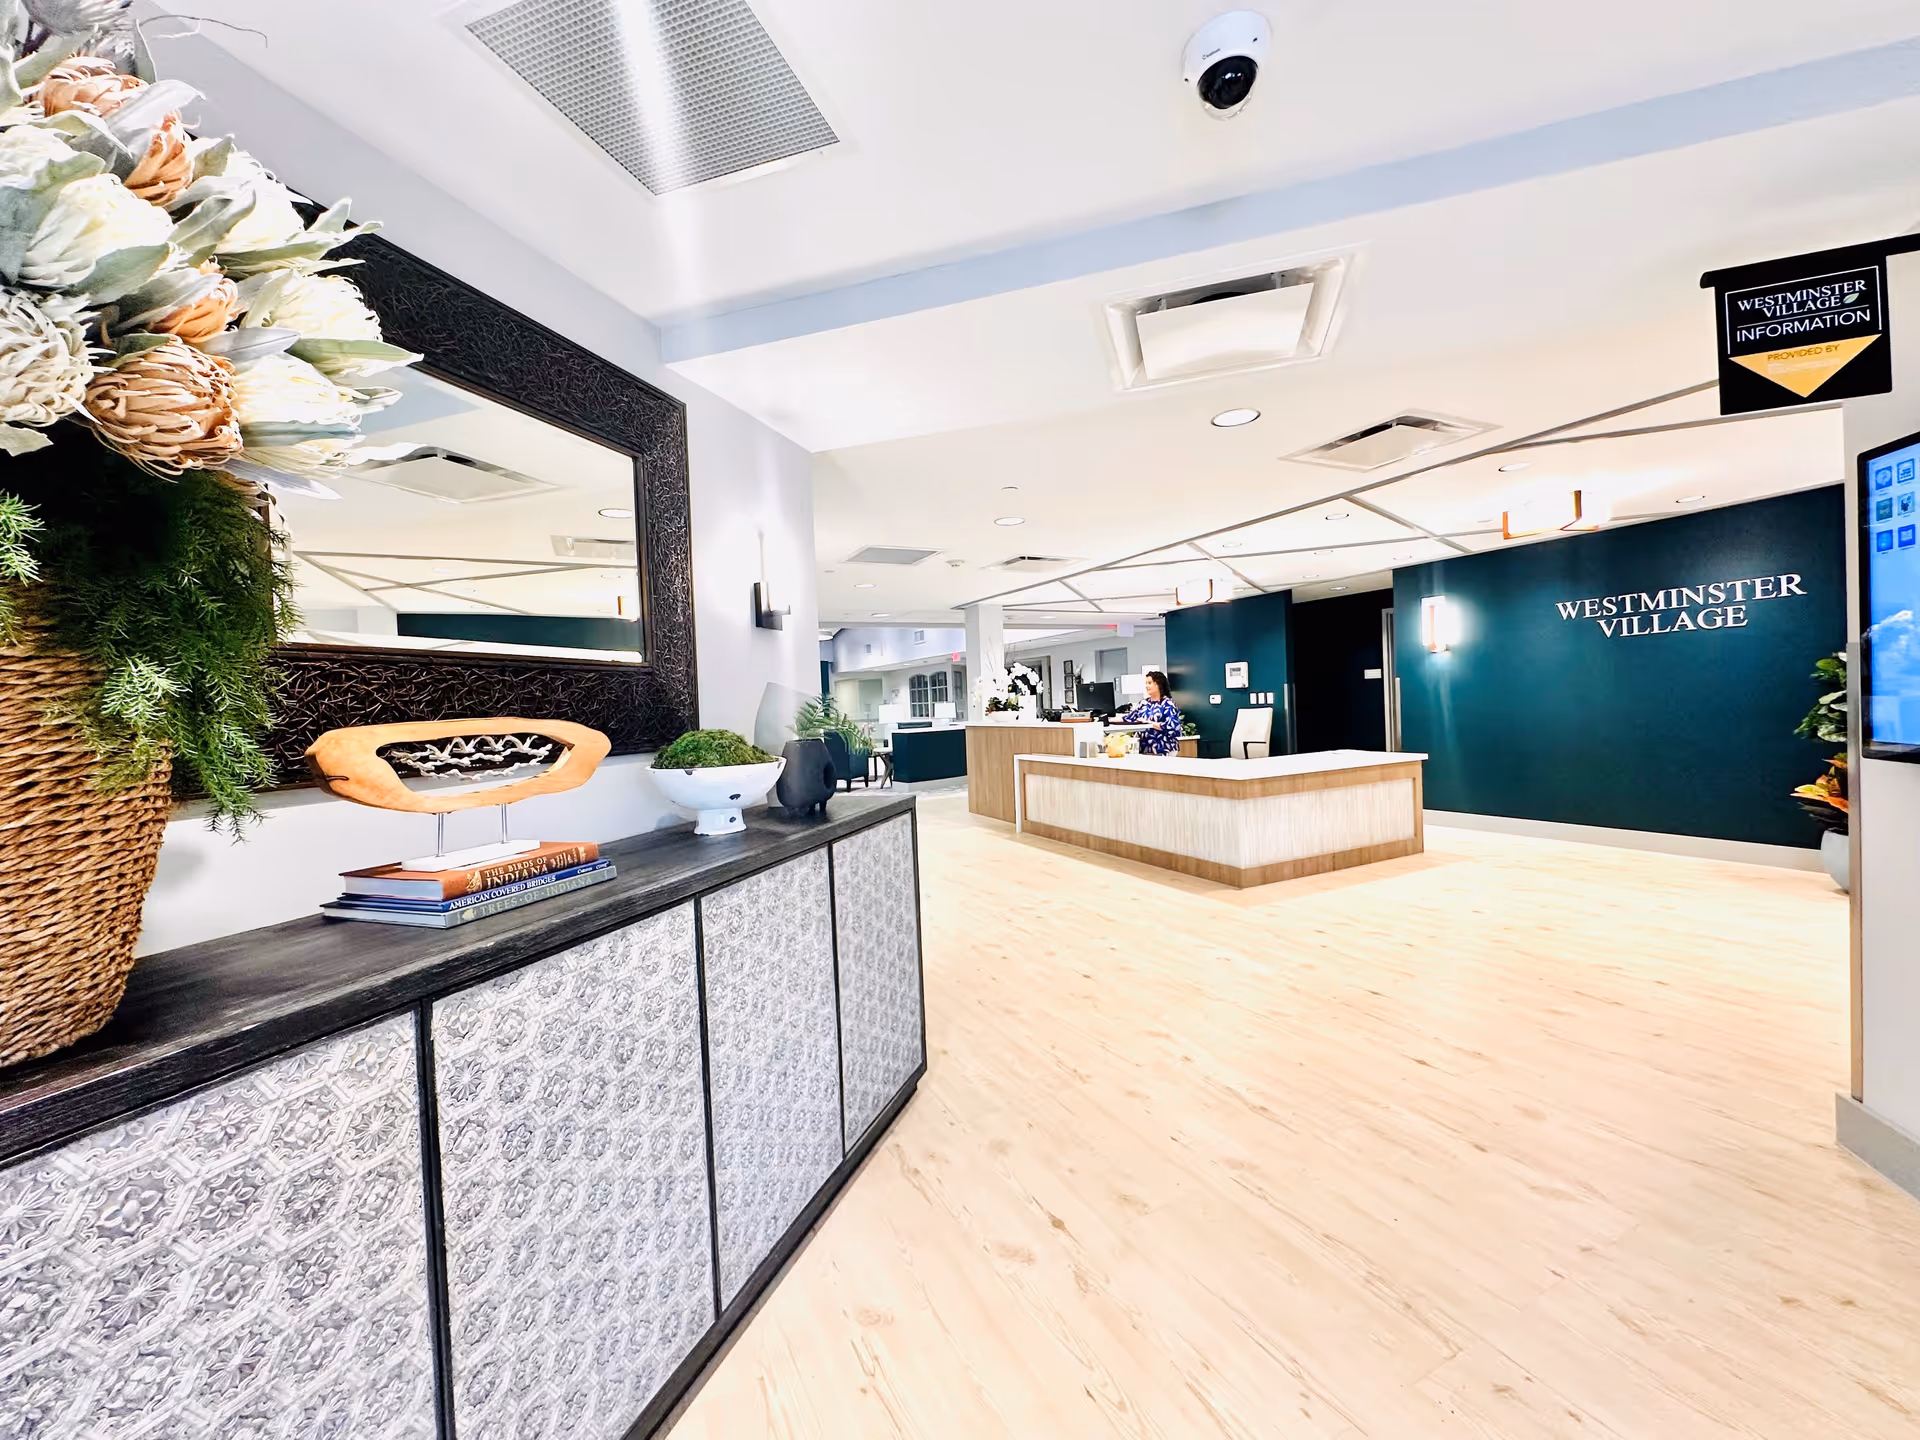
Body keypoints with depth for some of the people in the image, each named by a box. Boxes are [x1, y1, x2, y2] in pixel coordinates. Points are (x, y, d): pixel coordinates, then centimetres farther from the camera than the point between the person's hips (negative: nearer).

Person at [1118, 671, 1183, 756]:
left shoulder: (1168, 704, -5)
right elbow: (1128, 718, 12)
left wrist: (1149, 723, -21)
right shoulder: (1143, 703, 12)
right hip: (1145, 749, 5)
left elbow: (1170, 726, -17)